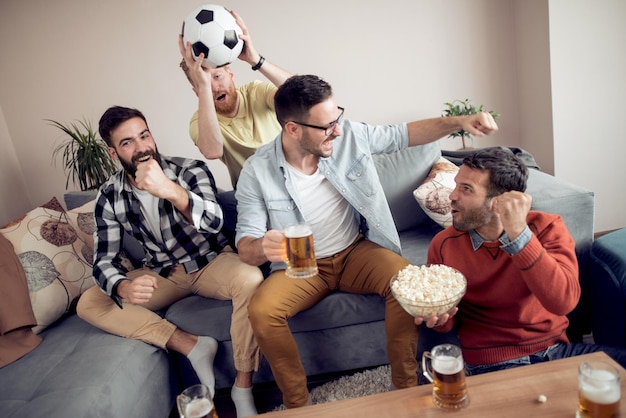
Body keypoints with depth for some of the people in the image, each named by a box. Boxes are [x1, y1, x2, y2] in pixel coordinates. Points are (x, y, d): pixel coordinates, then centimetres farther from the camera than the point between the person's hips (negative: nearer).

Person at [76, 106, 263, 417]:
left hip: (211, 262, -3)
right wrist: (123, 287, -33)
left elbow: (213, 223, -32)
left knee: (250, 279, -35)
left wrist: (171, 191, -51)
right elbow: (103, 260, -9)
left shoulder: (190, 170, -17)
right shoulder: (110, 197, -8)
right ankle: (192, 346, -20)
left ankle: (242, 389, -21)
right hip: (162, 273, 3)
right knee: (88, 304, -15)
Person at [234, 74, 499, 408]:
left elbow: (404, 134, 5)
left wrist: (458, 122, -8)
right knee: (261, 310, -28)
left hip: (357, 250, 2)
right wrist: (262, 247, -40)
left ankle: (405, 387, -5)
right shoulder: (257, 172, -16)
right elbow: (245, 245, -15)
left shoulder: (350, 135, -9)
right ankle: (298, 404, -5)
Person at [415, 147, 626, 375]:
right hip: (493, 364, -2)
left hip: (555, 349, 3)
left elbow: (563, 301, -24)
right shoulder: (443, 245, -5)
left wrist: (518, 234, -32)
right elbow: (449, 323, 6)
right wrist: (438, 318, -18)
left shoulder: (547, 227, -7)